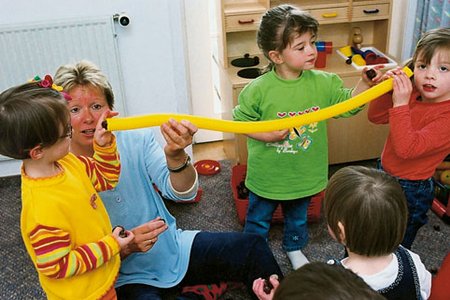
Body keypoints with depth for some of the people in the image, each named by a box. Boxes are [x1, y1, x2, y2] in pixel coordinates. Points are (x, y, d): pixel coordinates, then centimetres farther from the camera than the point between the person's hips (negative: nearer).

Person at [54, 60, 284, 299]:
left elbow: (184, 192, -15)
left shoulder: (136, 139, -6)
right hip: (128, 279, -3)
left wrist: (175, 155, -35)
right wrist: (125, 247, -30)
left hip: (174, 250, 3)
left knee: (252, 247, -13)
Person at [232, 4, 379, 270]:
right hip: (266, 176, -3)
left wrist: (365, 83, -20)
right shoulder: (259, 89, -21)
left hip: (304, 175, 3)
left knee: (298, 216, 29)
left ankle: (294, 247, 57)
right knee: (258, 219, 21)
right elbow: (240, 121, -10)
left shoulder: (322, 82, -12)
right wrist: (265, 135, -23)